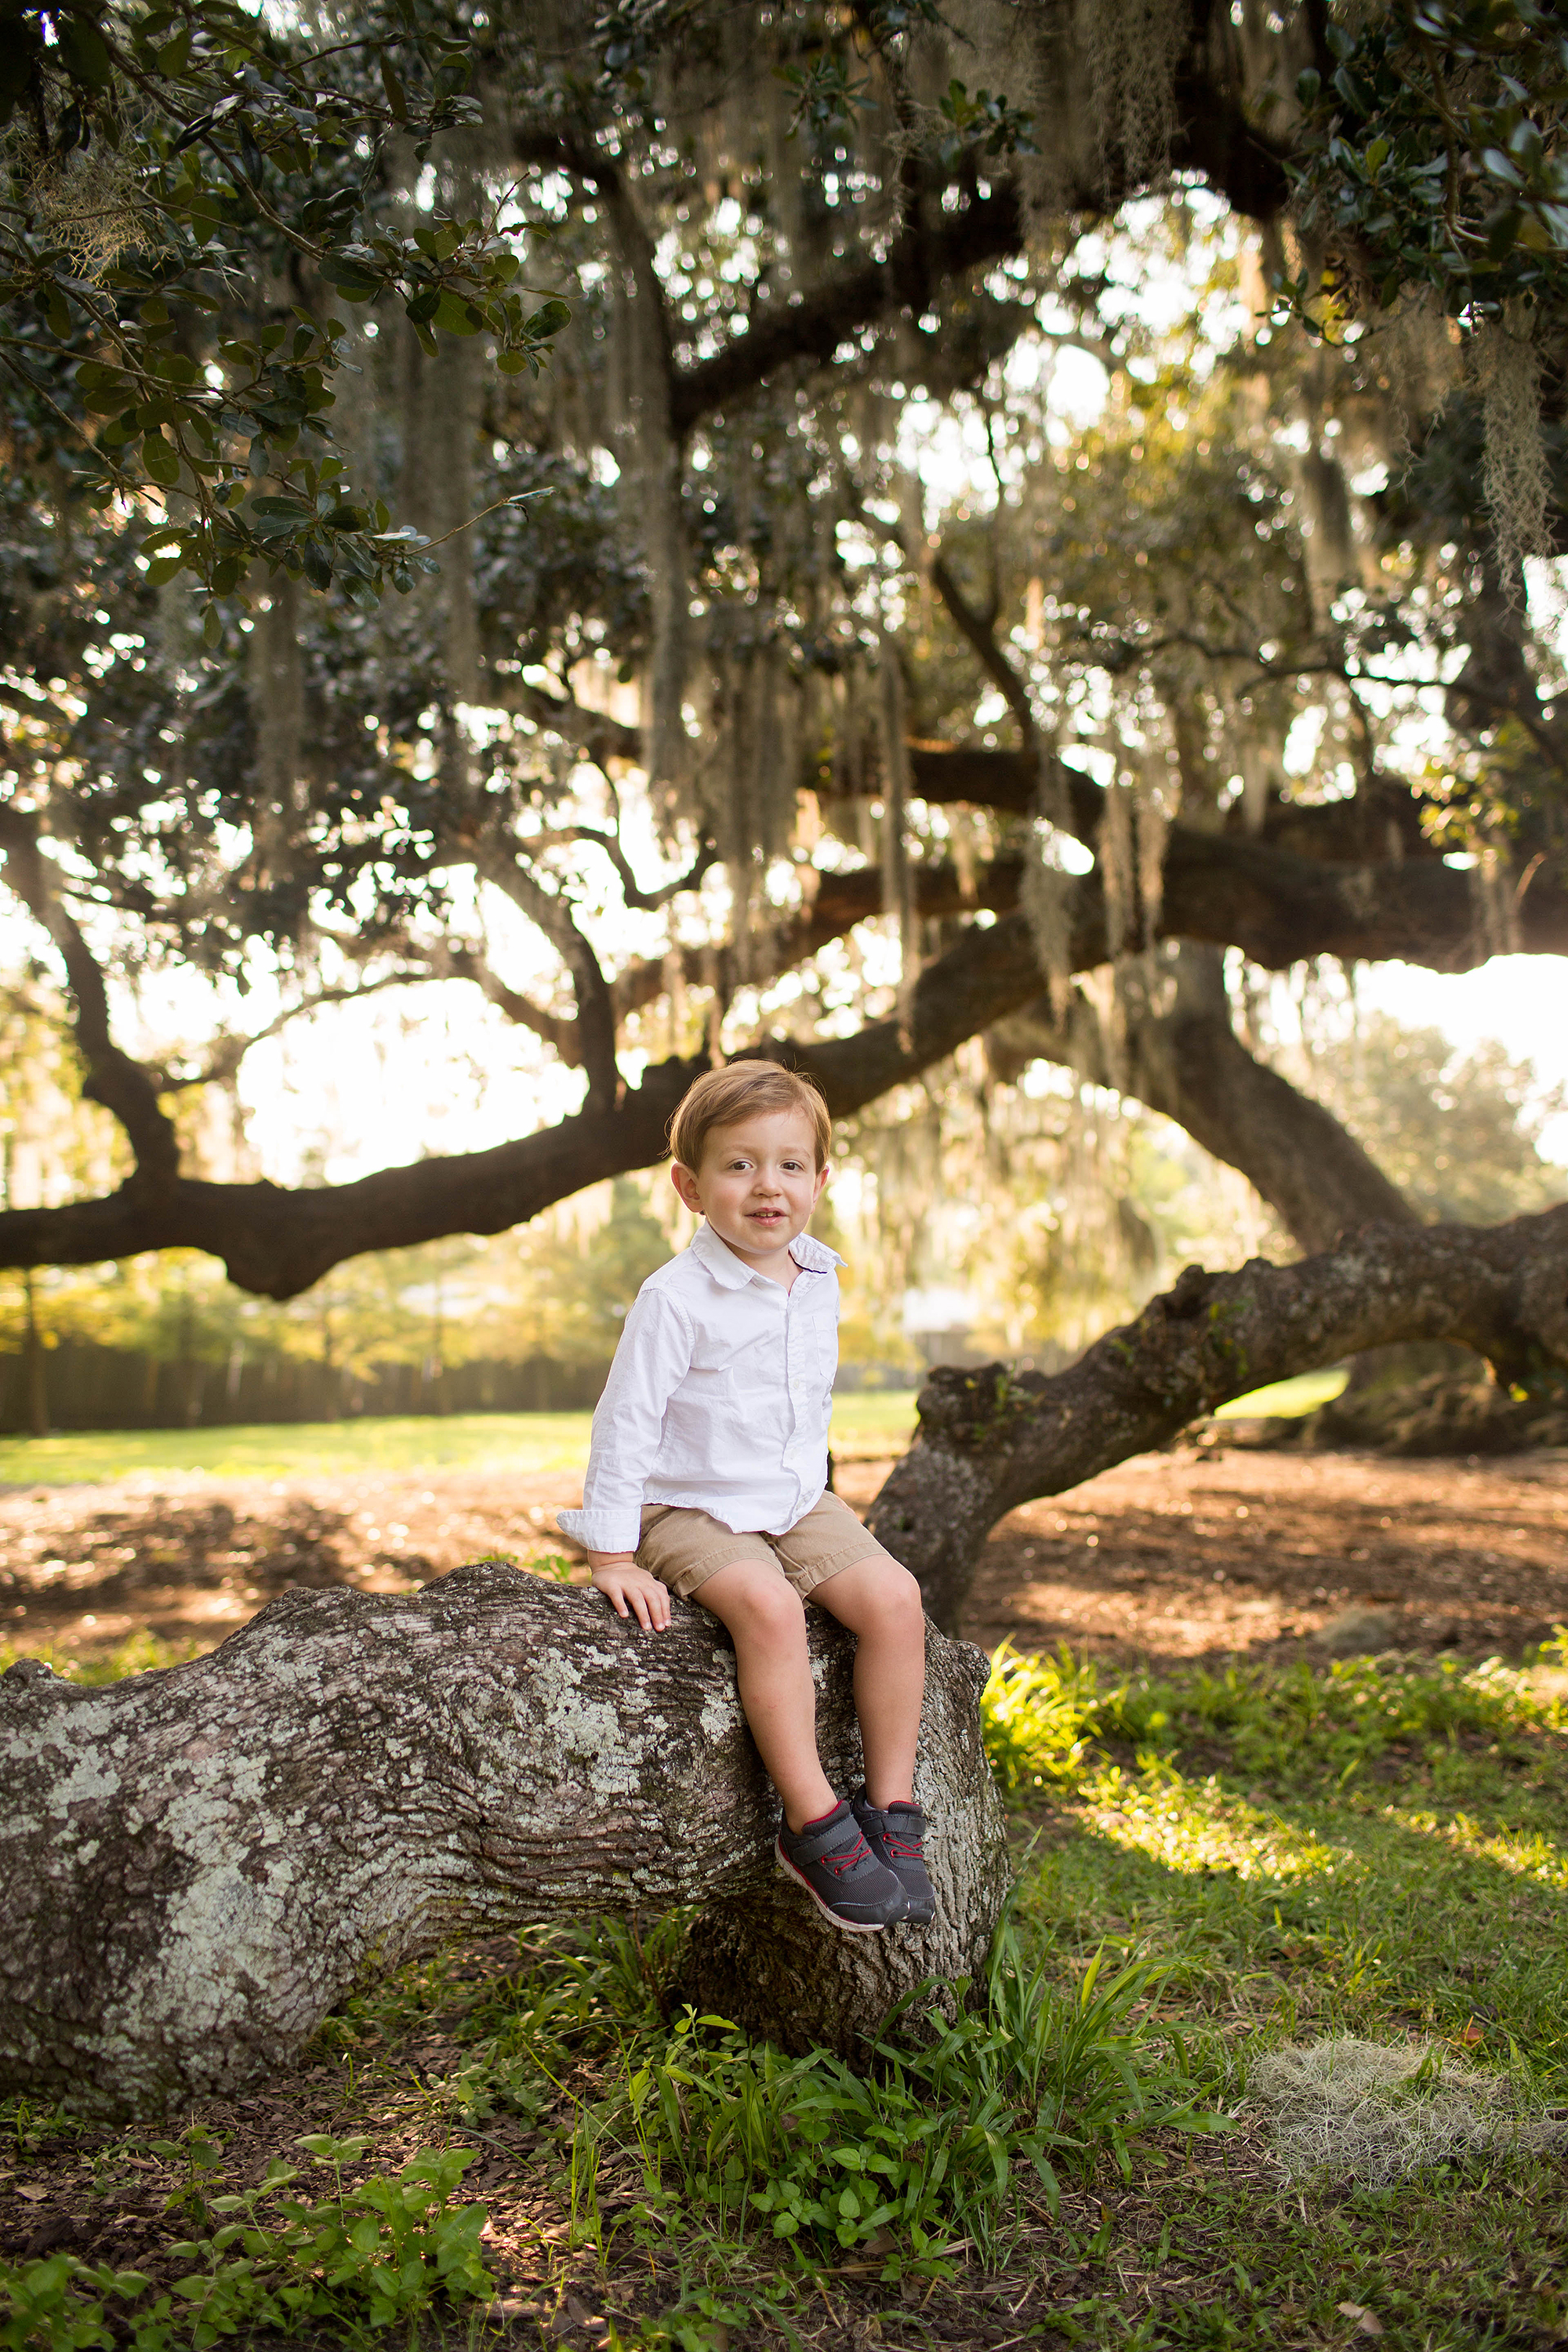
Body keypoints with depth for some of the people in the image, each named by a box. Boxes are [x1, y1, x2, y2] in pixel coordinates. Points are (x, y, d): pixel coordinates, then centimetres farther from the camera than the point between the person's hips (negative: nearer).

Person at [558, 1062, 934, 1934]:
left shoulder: (821, 1282, 3)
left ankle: (891, 1808, -5)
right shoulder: (677, 1298, -17)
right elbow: (625, 1423, -15)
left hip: (797, 1502, 6)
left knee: (895, 1596, -15)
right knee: (770, 1606, -32)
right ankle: (815, 1828, -24)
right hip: (693, 1511, -6)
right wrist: (614, 1556, -16)